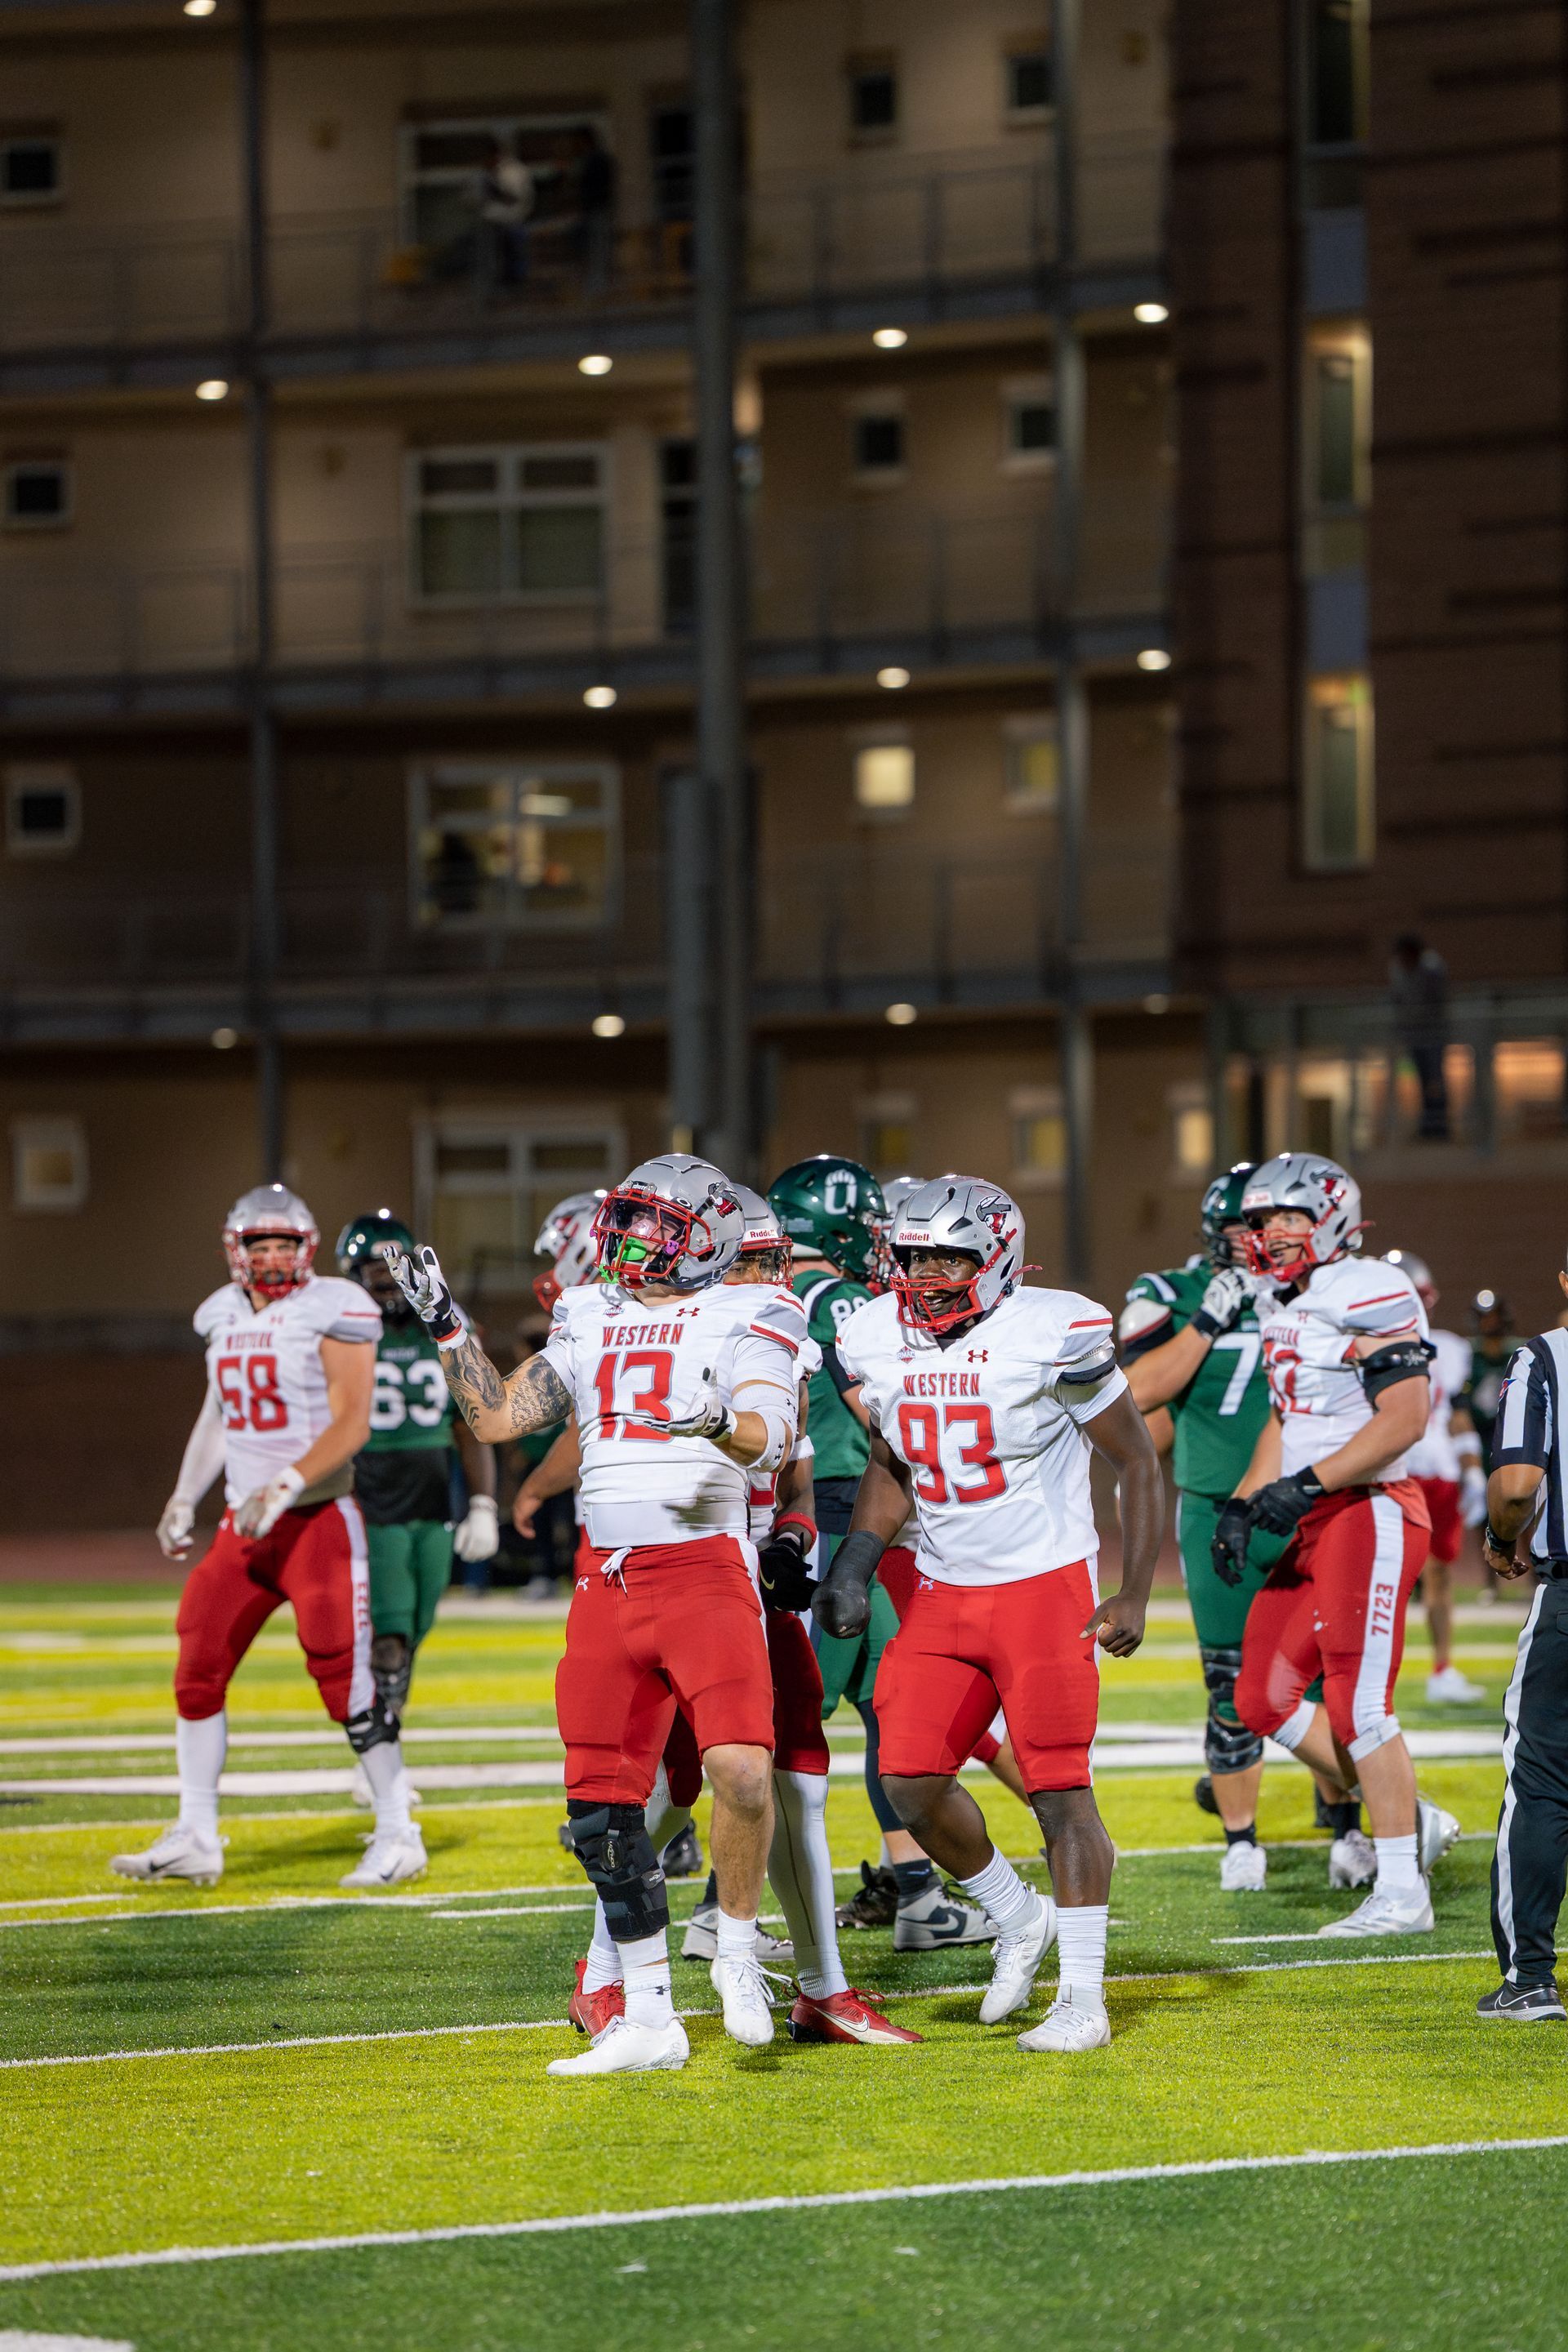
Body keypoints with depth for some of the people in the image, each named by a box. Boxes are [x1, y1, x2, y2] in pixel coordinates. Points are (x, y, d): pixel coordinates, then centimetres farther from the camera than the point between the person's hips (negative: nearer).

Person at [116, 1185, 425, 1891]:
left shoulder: (333, 1310, -10)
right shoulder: (224, 1315, 11)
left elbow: (351, 1423, -16)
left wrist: (284, 1486, -25)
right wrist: (183, 1501, 20)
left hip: (319, 1518, -7)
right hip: (245, 1521, 7)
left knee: (344, 1673, -9)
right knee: (198, 1669, 3)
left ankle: (397, 1834, 0)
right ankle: (195, 1839, 10)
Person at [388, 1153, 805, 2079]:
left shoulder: (744, 1322, 0)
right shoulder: (591, 1323, 17)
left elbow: (772, 1439, -15)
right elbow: (497, 1417, 22)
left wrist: (721, 1426, -35)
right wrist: (446, 1325, 18)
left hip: (706, 1569, -6)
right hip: (607, 1584, 6)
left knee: (742, 1770, -23)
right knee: (602, 1803, 4)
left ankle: (739, 1952, 1)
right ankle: (649, 2019, 13)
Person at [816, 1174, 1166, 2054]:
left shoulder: (1052, 1335, -15)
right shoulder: (880, 1342, 2)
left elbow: (1140, 1463, -8)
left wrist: (1134, 1598, -12)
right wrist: (857, 1560, 5)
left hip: (1046, 1586, -6)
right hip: (944, 1593, 6)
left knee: (1061, 1790, -6)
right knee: (912, 1780, -4)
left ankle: (1083, 2001, 2)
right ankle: (1020, 1922, 21)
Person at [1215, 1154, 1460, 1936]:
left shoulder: (1368, 1297, -13)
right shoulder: (1283, 1308, 16)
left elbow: (1406, 1416, -20)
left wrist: (1306, 1484, -22)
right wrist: (1243, 1505, 12)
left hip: (1370, 1512, -10)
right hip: (1317, 1523, 10)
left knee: (1357, 1705, -10)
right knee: (1265, 1700, 8)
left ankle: (1401, 1893, -3)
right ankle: (1412, 1821, 18)